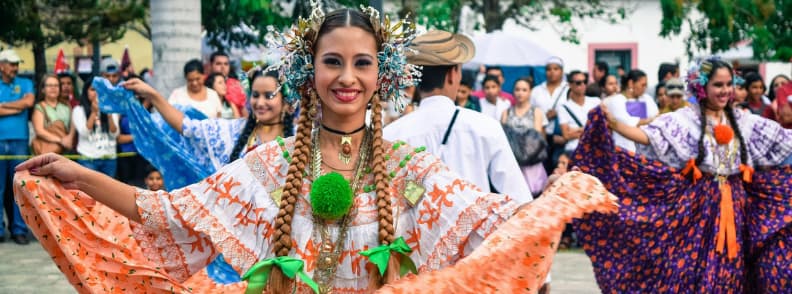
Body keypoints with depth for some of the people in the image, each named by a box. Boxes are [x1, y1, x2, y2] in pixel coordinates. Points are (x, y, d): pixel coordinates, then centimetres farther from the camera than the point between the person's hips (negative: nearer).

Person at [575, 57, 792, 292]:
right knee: (691, 266, -3)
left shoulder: (744, 121, 9)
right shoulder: (685, 119, -5)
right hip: (698, 202, -4)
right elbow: (649, 136, -16)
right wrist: (614, 124, -30)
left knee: (728, 270, 8)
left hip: (734, 203, 4)